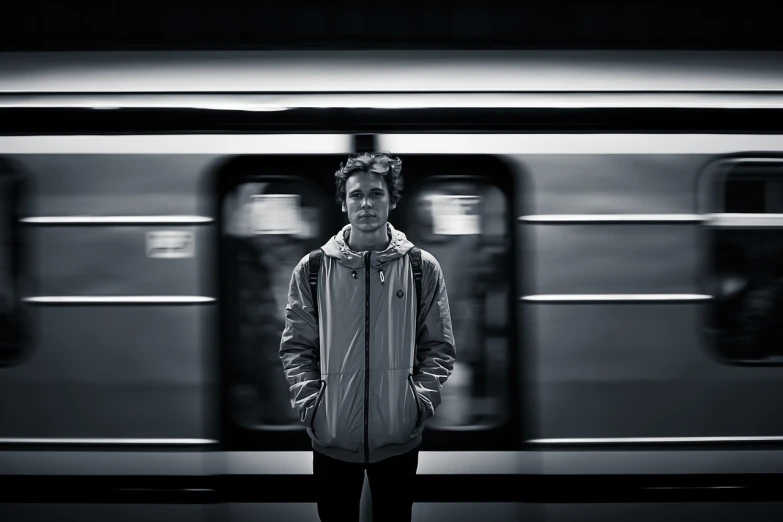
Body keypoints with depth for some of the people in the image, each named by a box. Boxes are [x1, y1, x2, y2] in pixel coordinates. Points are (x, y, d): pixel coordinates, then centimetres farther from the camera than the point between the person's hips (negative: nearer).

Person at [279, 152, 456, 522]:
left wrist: (420, 400, -9)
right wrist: (309, 403, -8)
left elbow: (440, 348, 3)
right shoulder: (311, 269, 1)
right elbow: (296, 348, 3)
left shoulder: (422, 268, 1)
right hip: (331, 435, 0)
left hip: (400, 436, 0)